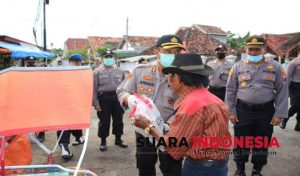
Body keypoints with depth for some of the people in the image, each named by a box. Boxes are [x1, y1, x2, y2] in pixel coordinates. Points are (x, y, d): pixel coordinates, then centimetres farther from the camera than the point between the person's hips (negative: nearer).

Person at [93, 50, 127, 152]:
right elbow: (94, 88, -3)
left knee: (118, 119, 12)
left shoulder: (119, 71, 8)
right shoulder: (97, 72, -1)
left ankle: (118, 139, 28)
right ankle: (103, 142, 18)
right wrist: (95, 103, -9)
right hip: (103, 98, -3)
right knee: (104, 121, 3)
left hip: (117, 97, 3)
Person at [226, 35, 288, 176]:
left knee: (262, 144, 13)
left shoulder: (275, 67, -1)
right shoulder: (238, 67, 0)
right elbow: (230, 90, 4)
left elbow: (282, 91, 1)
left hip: (266, 111, 0)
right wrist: (231, 111, 0)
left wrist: (279, 114, -4)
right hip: (242, 111, 0)